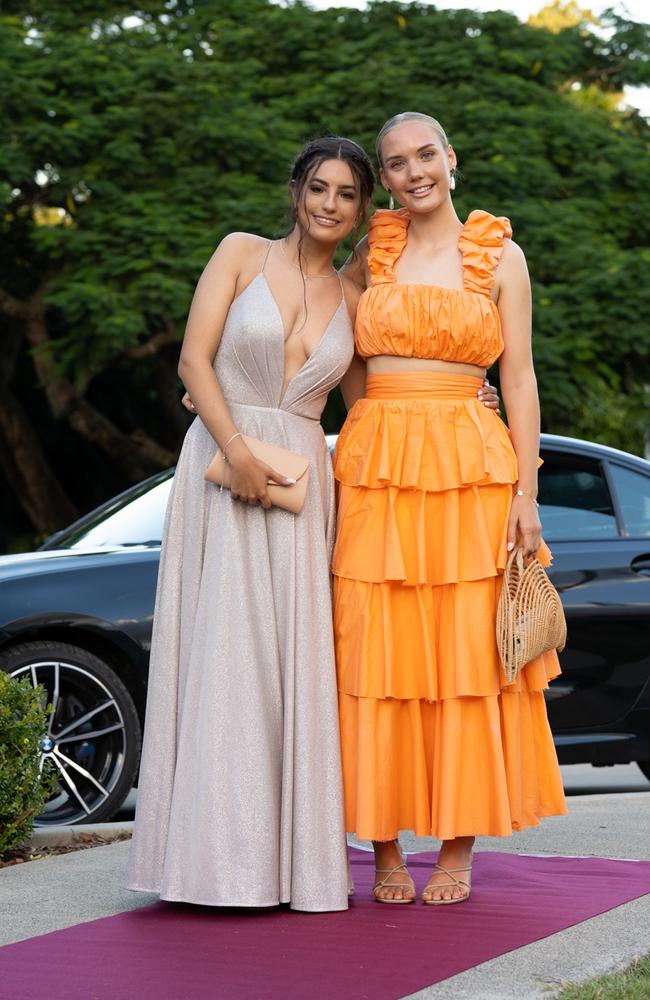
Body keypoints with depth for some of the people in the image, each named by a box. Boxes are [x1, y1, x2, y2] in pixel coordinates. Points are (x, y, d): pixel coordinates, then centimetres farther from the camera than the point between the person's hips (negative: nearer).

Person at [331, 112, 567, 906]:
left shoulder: (499, 256, 5)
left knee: (467, 654, 0)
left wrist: (526, 493, -3)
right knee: (376, 655, 0)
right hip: (374, 467, 2)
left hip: (468, 467, -1)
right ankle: (386, 847, 7)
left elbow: (519, 381, 3)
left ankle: (458, 847, 9)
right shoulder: (373, 253, 10)